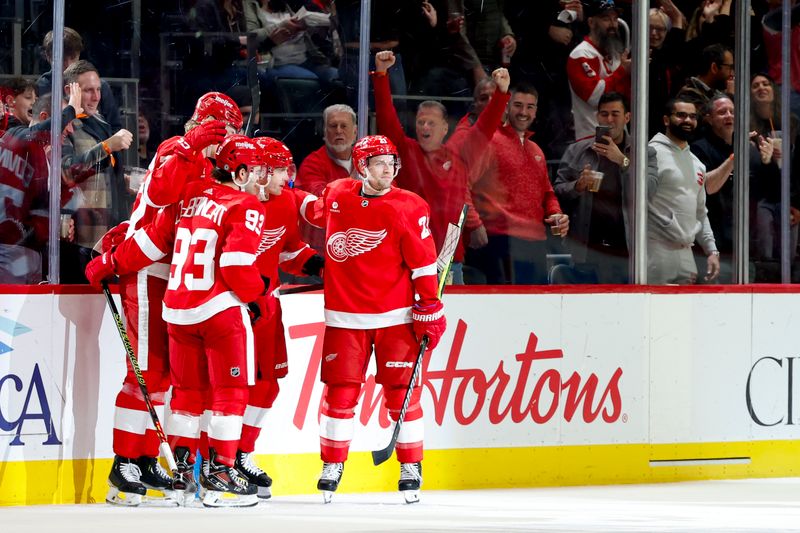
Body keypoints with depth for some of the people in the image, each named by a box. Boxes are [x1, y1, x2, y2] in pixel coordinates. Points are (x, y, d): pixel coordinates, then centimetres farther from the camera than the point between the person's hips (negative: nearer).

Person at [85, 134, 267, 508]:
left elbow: (152, 240, 11)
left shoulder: (189, 195, 9)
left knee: (188, 389, 16)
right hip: (221, 309, -7)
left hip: (178, 309, 7)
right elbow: (236, 266, -18)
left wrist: (111, 264, 23)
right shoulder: (246, 208, -9)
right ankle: (218, 470, -2)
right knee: (230, 390, 2)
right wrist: (257, 294, 1)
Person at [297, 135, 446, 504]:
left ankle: (411, 467, 11)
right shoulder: (336, 196, 4)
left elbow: (423, 261, -5)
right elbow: (312, 211, 28)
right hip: (345, 317, 2)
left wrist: (430, 308, -8)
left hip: (395, 316, -2)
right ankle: (332, 466, 13)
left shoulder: (409, 208, -5)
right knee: (340, 391, 2)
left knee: (402, 392, -1)